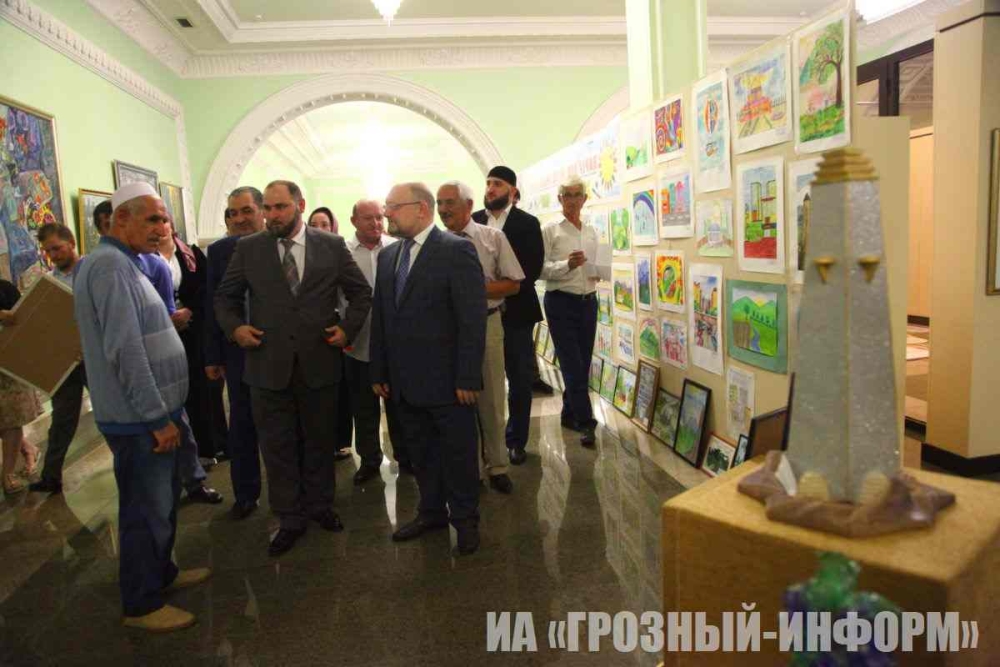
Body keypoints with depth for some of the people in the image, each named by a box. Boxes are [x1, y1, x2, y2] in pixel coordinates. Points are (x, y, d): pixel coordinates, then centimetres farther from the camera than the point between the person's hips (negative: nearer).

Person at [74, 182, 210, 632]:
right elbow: (125, 351, -25)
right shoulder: (110, 265, -19)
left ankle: (160, 573, 39)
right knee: (148, 510, 4)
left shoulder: (125, 263, 13)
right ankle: (141, 604, 20)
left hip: (150, 411, 10)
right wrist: (158, 417, -21)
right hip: (140, 418, -10)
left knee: (163, 500, 22)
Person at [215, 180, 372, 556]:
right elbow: (225, 297, 11)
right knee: (278, 447, 8)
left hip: (319, 363, 0)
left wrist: (348, 328, -3)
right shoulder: (248, 249, 2)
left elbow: (361, 292, 8)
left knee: (319, 441, 14)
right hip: (268, 365, 0)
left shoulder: (332, 245, 1)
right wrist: (234, 326, -7)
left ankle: (320, 505, 33)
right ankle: (290, 518, 24)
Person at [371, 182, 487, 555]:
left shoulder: (457, 250, -11)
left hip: (446, 380, -6)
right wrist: (379, 373, 9)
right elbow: (380, 317, 12)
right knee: (420, 453, 17)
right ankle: (431, 512, 36)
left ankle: (465, 518, 28)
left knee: (458, 452, 9)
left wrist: (467, 378, -17)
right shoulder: (388, 256, 10)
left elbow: (473, 319, -15)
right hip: (405, 381, 6)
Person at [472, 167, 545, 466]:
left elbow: (533, 268, -9)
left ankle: (516, 441, 20)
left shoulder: (527, 223, -1)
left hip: (515, 310, -1)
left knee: (520, 379, 6)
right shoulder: (473, 220, 7)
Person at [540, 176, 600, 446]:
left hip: (588, 302, 6)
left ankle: (570, 413, 25)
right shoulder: (551, 230, -3)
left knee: (583, 363, 9)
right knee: (572, 364, -6)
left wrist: (599, 274, -2)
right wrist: (567, 265, -25)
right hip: (561, 302, -5)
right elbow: (541, 269, -10)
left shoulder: (591, 232, 13)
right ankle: (585, 421, -1)